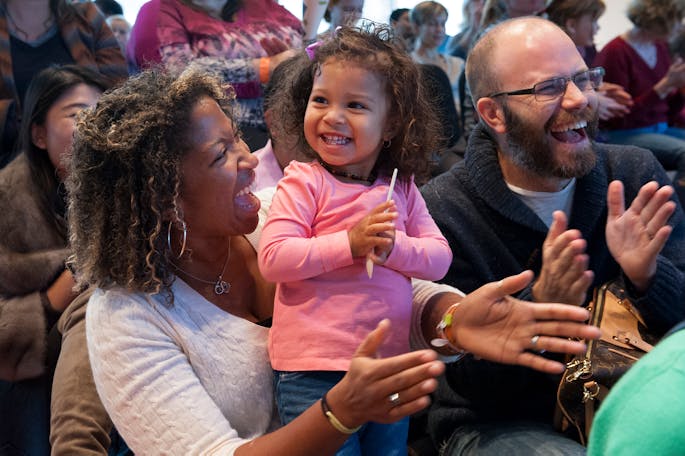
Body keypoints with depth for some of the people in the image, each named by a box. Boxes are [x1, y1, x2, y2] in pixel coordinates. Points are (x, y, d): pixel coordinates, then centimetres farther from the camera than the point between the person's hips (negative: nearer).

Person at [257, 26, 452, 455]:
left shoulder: (401, 187, 6)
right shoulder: (303, 183, -9)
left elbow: (440, 258, 2)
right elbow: (273, 259, -17)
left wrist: (392, 246, -16)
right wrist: (349, 243, -21)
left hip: (388, 366, 5)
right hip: (313, 371, -5)